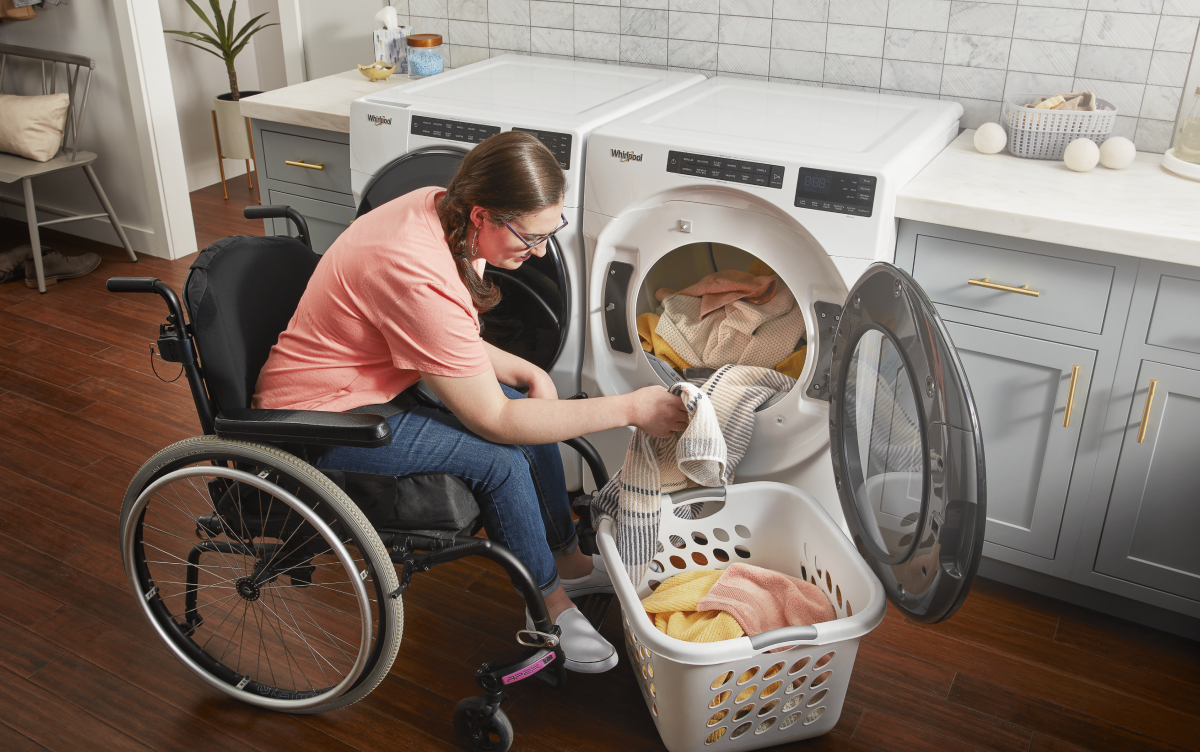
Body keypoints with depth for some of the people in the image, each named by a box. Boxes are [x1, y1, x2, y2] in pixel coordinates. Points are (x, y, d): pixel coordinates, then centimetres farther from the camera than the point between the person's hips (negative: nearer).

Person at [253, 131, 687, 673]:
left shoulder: (440, 208, -8)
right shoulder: (418, 277, -35)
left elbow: (454, 344, 8)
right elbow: (494, 421, -29)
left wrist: (526, 373, -6)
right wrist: (631, 409, -27)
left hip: (374, 374, 9)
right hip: (320, 418, -9)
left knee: (530, 407, 2)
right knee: (501, 458, -20)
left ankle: (567, 562, 19)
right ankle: (548, 606, 2)